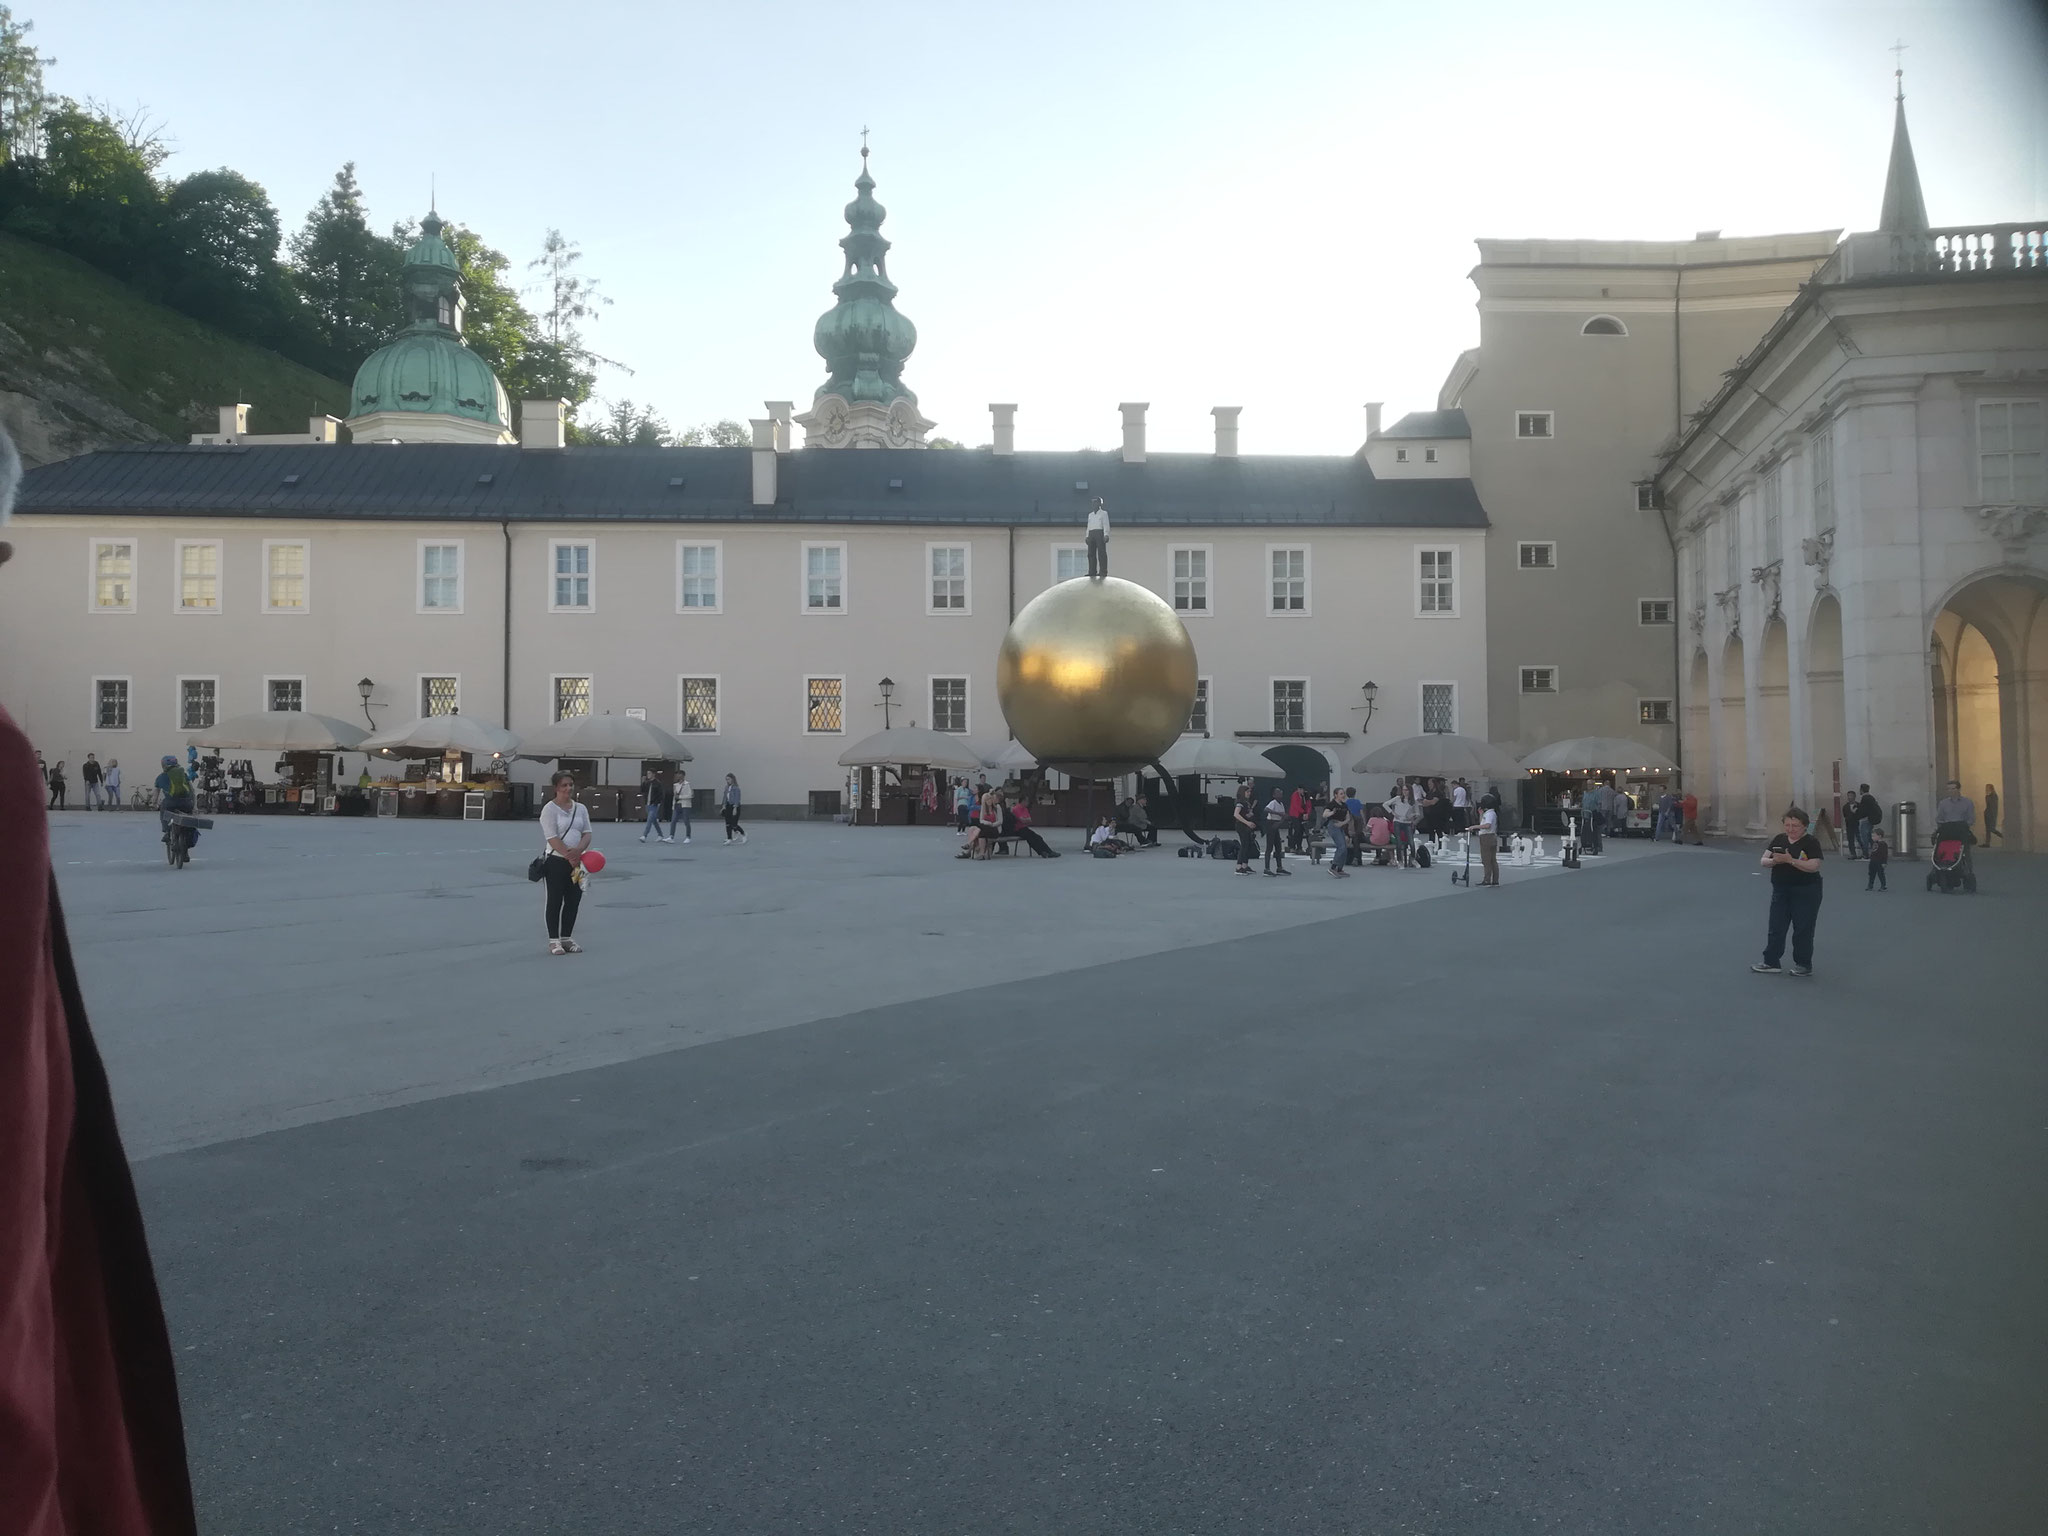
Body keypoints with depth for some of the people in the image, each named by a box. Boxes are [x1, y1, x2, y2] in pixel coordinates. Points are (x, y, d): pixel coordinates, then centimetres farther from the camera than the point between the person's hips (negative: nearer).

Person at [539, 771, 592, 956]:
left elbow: (587, 833, 5)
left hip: (577, 861, 5)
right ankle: (553, 940, 8)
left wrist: (578, 850, -15)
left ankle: (566, 938, 19)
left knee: (573, 900, 8)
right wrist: (569, 856, -20)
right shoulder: (550, 809, -7)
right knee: (555, 900, 1)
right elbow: (552, 838, -14)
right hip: (556, 861, -5)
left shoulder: (581, 808, 10)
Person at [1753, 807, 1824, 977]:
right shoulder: (1779, 839, 5)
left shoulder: (1811, 842, -10)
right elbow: (1763, 861, 3)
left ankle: (1804, 965, 15)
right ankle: (1771, 962, 14)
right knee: (1776, 928, 7)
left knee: (1803, 929, 3)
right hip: (1781, 891, 5)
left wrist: (1790, 860, -29)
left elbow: (1814, 866, -22)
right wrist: (1773, 861, -20)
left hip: (1806, 893, -5)